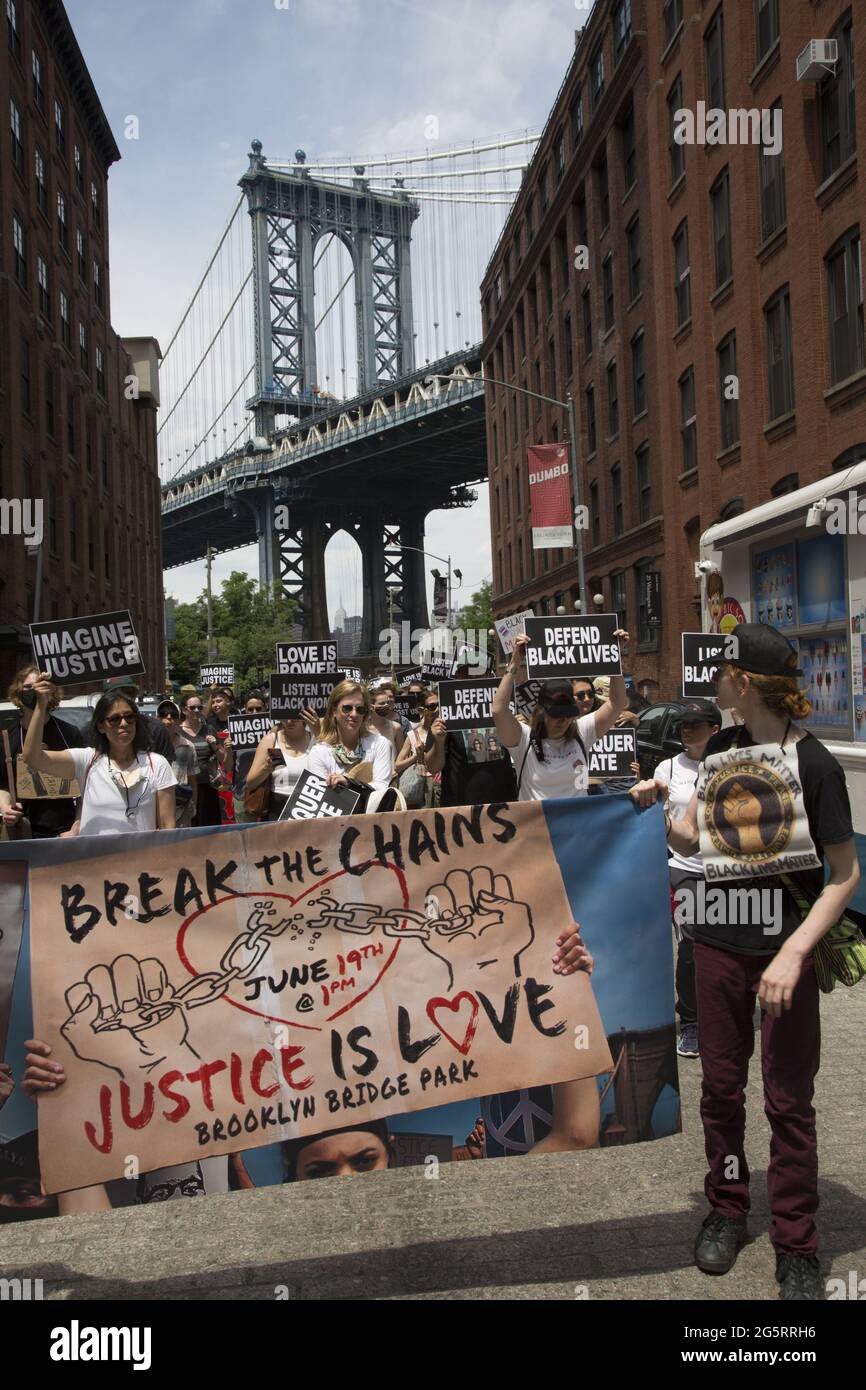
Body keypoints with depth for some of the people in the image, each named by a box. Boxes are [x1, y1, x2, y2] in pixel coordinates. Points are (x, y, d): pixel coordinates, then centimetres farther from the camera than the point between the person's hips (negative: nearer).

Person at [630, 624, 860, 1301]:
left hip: (785, 947, -5)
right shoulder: (722, 748, 3)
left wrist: (794, 953, -21)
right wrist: (657, 809, -13)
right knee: (721, 1085, 16)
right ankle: (727, 1211, 36)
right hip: (719, 941, 5)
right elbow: (690, 840, 8)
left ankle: (796, 1244, 24)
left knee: (789, 1100, 7)